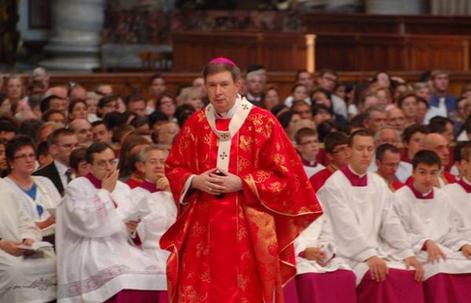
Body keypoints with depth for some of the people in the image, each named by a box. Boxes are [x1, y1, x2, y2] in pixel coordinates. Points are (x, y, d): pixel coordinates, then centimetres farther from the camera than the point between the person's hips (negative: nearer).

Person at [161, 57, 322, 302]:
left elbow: (284, 173, -4)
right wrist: (195, 181, -6)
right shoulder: (195, 124, 8)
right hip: (203, 227, 3)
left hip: (249, 227, -3)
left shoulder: (262, 122, -3)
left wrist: (241, 183, -13)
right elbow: (173, 168, 15)